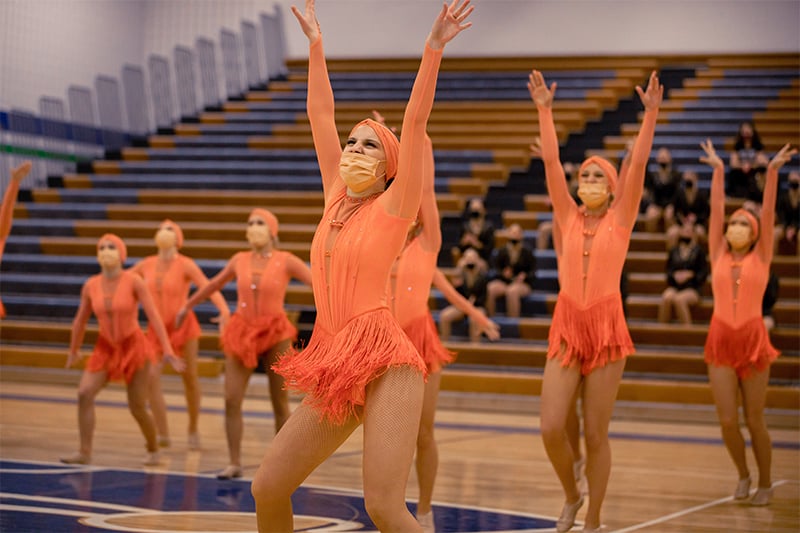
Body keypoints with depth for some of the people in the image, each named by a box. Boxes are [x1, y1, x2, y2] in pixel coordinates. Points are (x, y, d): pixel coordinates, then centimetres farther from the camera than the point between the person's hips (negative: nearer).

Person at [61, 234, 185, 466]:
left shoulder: (134, 282, -15)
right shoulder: (90, 286, -6)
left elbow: (154, 316, -17)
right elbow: (80, 320, 8)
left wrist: (167, 350, -22)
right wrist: (73, 351, 19)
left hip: (134, 347, -3)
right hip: (105, 348, 3)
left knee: (137, 408, -1)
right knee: (84, 393, -16)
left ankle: (153, 451, 25)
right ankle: (85, 452, -9)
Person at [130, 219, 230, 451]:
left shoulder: (186, 265, -12)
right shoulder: (145, 265, 1)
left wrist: (224, 311, -40)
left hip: (183, 326, -3)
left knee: (190, 378, 4)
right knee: (151, 376, -14)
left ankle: (193, 430, 25)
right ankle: (163, 435, -11)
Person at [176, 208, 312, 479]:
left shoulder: (285, 261, -5)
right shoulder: (239, 261, 5)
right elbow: (213, 284, 21)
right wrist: (188, 305, 32)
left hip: (275, 334, -3)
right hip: (242, 332, 3)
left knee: (280, 403, 3)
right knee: (231, 400, -5)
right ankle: (234, 463, 4)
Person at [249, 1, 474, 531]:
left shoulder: (393, 206, 0)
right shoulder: (336, 197, 15)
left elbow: (415, 122, -9)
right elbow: (321, 115, 17)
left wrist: (433, 49, -14)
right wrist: (316, 44, 18)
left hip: (384, 362, -7)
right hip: (334, 366, 7)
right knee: (267, 488, 3)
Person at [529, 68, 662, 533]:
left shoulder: (621, 219, 3)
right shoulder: (568, 218, 7)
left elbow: (638, 165, -7)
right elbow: (551, 162, 1)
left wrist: (651, 114, -15)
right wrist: (545, 111, -6)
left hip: (606, 328, -2)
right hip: (566, 328, 2)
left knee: (596, 434, 1)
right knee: (551, 429, -6)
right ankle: (572, 495, 22)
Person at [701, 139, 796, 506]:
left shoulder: (760, 257, 2)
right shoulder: (718, 256, 6)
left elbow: (768, 213, -5)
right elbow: (715, 211, 3)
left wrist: (772, 172, -11)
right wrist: (718, 171, -1)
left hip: (753, 340, -1)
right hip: (721, 341, 2)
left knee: (754, 420, 4)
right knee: (727, 420, -2)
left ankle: (765, 483, 22)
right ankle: (742, 475, 23)